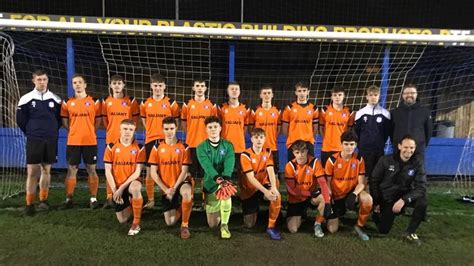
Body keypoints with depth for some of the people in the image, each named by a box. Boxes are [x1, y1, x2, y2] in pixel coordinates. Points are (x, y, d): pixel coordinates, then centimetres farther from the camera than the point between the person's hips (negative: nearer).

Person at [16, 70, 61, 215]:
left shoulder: (55, 99, 4)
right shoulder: (26, 99, -2)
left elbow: (60, 118, 12)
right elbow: (20, 120, 5)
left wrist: (52, 131, 7)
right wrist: (31, 133, 10)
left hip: (51, 140, 2)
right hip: (34, 140, -2)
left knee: (46, 170, 9)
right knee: (32, 171, -5)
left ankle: (43, 201, 20)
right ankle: (29, 204, 4)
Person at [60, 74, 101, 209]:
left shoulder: (94, 101, 2)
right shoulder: (67, 103, 6)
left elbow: (98, 120, 9)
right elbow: (64, 120, 13)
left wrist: (89, 132, 4)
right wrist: (74, 132, 8)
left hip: (90, 141, -1)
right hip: (73, 142, 1)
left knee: (91, 170, 4)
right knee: (71, 170, 5)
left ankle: (93, 198, 11)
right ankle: (69, 199, 14)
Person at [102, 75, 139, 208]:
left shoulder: (131, 101, 1)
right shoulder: (106, 101, 6)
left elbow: (136, 119, 5)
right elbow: (104, 120, 13)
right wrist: (111, 131, 6)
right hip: (111, 139, 2)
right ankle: (109, 198, 11)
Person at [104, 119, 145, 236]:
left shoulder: (139, 148, -8)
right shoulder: (111, 147, -4)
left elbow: (137, 172, -11)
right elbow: (108, 171, -4)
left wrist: (122, 187, -18)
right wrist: (114, 190, -11)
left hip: (131, 183, -2)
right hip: (117, 186, 2)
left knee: (135, 188, -40)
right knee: (122, 220, 6)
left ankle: (136, 223, -21)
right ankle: (130, 205, 42)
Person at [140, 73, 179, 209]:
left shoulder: (171, 102, 0)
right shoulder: (145, 103, 6)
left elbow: (176, 121, 7)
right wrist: (152, 131, 10)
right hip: (150, 140, 2)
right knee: (149, 171, 6)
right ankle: (150, 200, 18)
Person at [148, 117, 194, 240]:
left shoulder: (184, 147, -6)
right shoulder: (157, 148, -1)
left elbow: (184, 171, -8)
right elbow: (153, 172, -3)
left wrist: (174, 188, -18)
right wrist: (166, 189, -11)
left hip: (180, 183, -2)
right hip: (166, 188, 2)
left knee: (187, 192, -40)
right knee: (170, 222, 1)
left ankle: (185, 225, -18)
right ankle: (179, 207, 36)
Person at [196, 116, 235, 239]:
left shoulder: (228, 145, -1)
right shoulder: (201, 147, -3)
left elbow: (229, 163, -19)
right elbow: (206, 165, -21)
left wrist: (226, 178, -39)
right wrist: (217, 177, -40)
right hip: (210, 184, 1)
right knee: (212, 224, 4)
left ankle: (224, 225, -18)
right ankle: (220, 209, 41)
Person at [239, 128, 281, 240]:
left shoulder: (268, 152, -5)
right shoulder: (245, 155, -19)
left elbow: (271, 171, -18)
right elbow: (251, 178, -24)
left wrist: (274, 188, -36)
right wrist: (266, 191, -34)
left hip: (263, 184, 2)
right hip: (249, 189, -2)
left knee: (276, 196, -32)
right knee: (249, 224, -1)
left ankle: (271, 227, -14)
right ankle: (254, 208, 34)